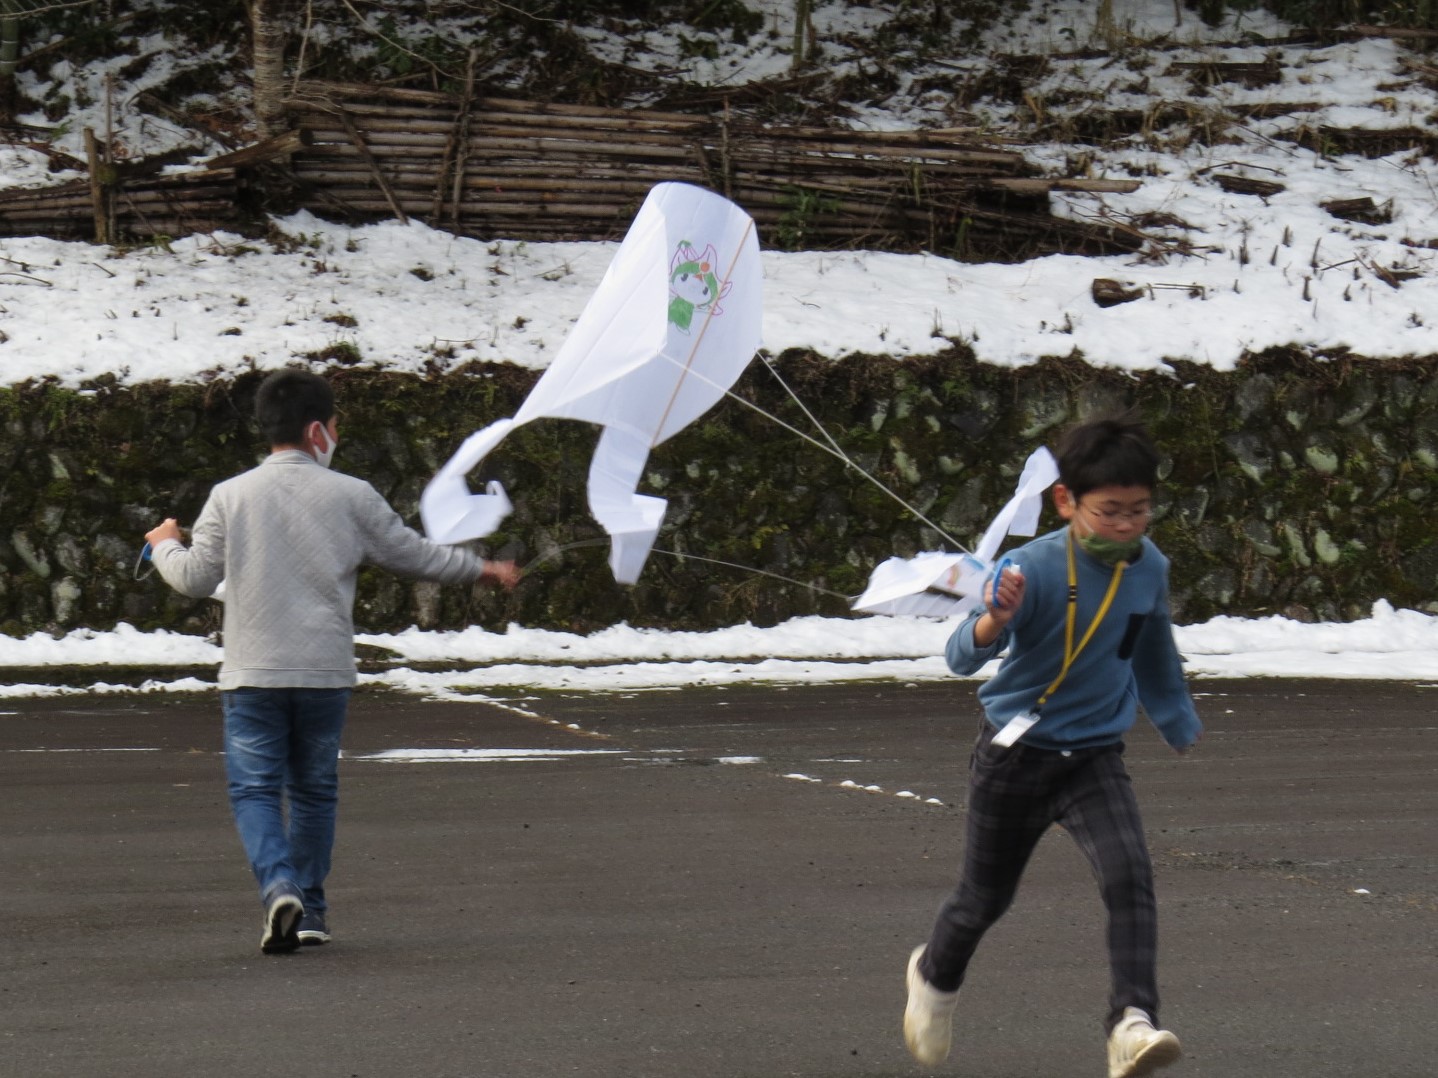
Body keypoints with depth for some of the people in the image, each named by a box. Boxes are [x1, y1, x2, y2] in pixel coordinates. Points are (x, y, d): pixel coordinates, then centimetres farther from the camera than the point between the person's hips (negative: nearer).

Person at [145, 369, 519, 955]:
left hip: (253, 673, -1)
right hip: (326, 671, 1)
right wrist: (482, 568, 25)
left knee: (254, 788, 0)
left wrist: (165, 545, 25)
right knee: (314, 790, 15)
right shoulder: (351, 496, -1)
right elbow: (413, 554, 8)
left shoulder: (230, 496, -2)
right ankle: (309, 908, 19)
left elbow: (195, 578, 2)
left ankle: (280, 886, -23)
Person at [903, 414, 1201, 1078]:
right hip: (1014, 753, -3)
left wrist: (1182, 729, 29)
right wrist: (994, 621, -53)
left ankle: (1132, 1022, -26)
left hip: (1095, 757, 3)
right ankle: (936, 977, 46)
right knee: (986, 897, 15)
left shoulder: (1150, 569, -5)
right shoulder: (1034, 568, -22)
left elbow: (1156, 660, 16)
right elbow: (962, 656, -32)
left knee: (1129, 878, -21)